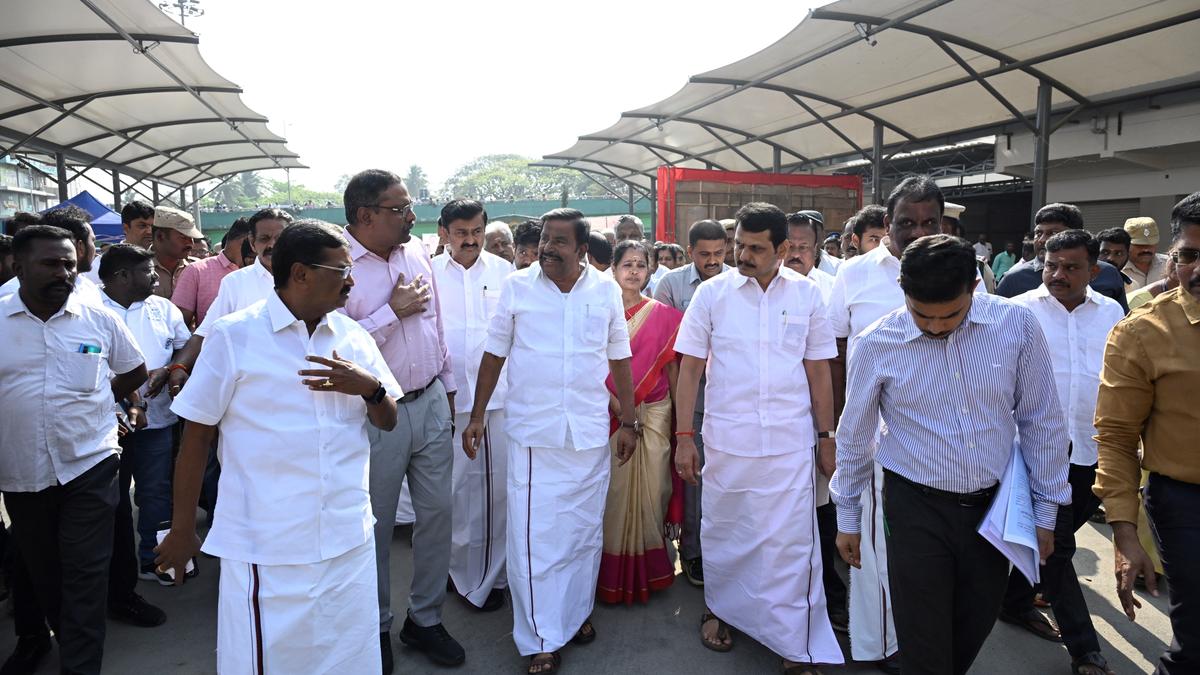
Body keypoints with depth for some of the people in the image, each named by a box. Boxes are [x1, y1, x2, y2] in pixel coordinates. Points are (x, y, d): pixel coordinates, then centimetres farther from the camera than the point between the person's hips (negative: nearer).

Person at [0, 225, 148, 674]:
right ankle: (67, 636, 37)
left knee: (86, 573, -1)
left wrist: (93, 401, 4)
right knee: (41, 570, 17)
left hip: (89, 466, -2)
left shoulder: (99, 320, -1)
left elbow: (135, 373, 11)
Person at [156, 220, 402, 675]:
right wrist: (182, 530, 3)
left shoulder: (354, 337, 5)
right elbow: (196, 436, -1)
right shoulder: (233, 336, -5)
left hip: (348, 542, 4)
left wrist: (370, 388, -12)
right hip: (266, 550, -3)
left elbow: (387, 422, 10)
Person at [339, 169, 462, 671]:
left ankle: (425, 619, 30)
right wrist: (393, 312, -18)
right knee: (377, 525, 10)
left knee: (437, 512, 11)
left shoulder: (416, 253, 5)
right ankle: (376, 628, 31)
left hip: (432, 403, 5)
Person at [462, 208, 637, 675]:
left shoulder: (606, 291, 3)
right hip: (532, 433, -1)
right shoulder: (516, 286, 0)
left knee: (584, 530, 12)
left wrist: (629, 421, 7)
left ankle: (576, 613, 33)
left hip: (590, 434, 2)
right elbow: (494, 354, 4)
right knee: (532, 536, 0)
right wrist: (477, 417, 3)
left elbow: (619, 360, 8)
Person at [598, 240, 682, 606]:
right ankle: (614, 574, 16)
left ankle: (649, 570, 22)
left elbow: (672, 368, 7)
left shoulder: (664, 315, 5)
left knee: (651, 490, 5)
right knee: (614, 491, 1)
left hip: (655, 414, 1)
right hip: (611, 415, -1)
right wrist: (617, 405, -14)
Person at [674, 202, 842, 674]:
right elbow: (690, 368, 1)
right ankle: (717, 609, 39)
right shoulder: (712, 293, -1)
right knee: (723, 533, 14)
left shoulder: (806, 295, 2)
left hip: (791, 444, 0)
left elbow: (819, 372, 7)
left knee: (791, 544, 3)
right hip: (726, 441, 0)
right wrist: (684, 436, -3)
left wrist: (827, 438, 7)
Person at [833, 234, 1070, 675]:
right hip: (917, 509, -2)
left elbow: (1041, 421, 2)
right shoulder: (875, 345, -12)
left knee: (974, 631, 18)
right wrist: (847, 517, 7)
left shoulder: (1016, 324, -8)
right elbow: (854, 438, 0)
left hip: (994, 504, 2)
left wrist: (1045, 509, 5)